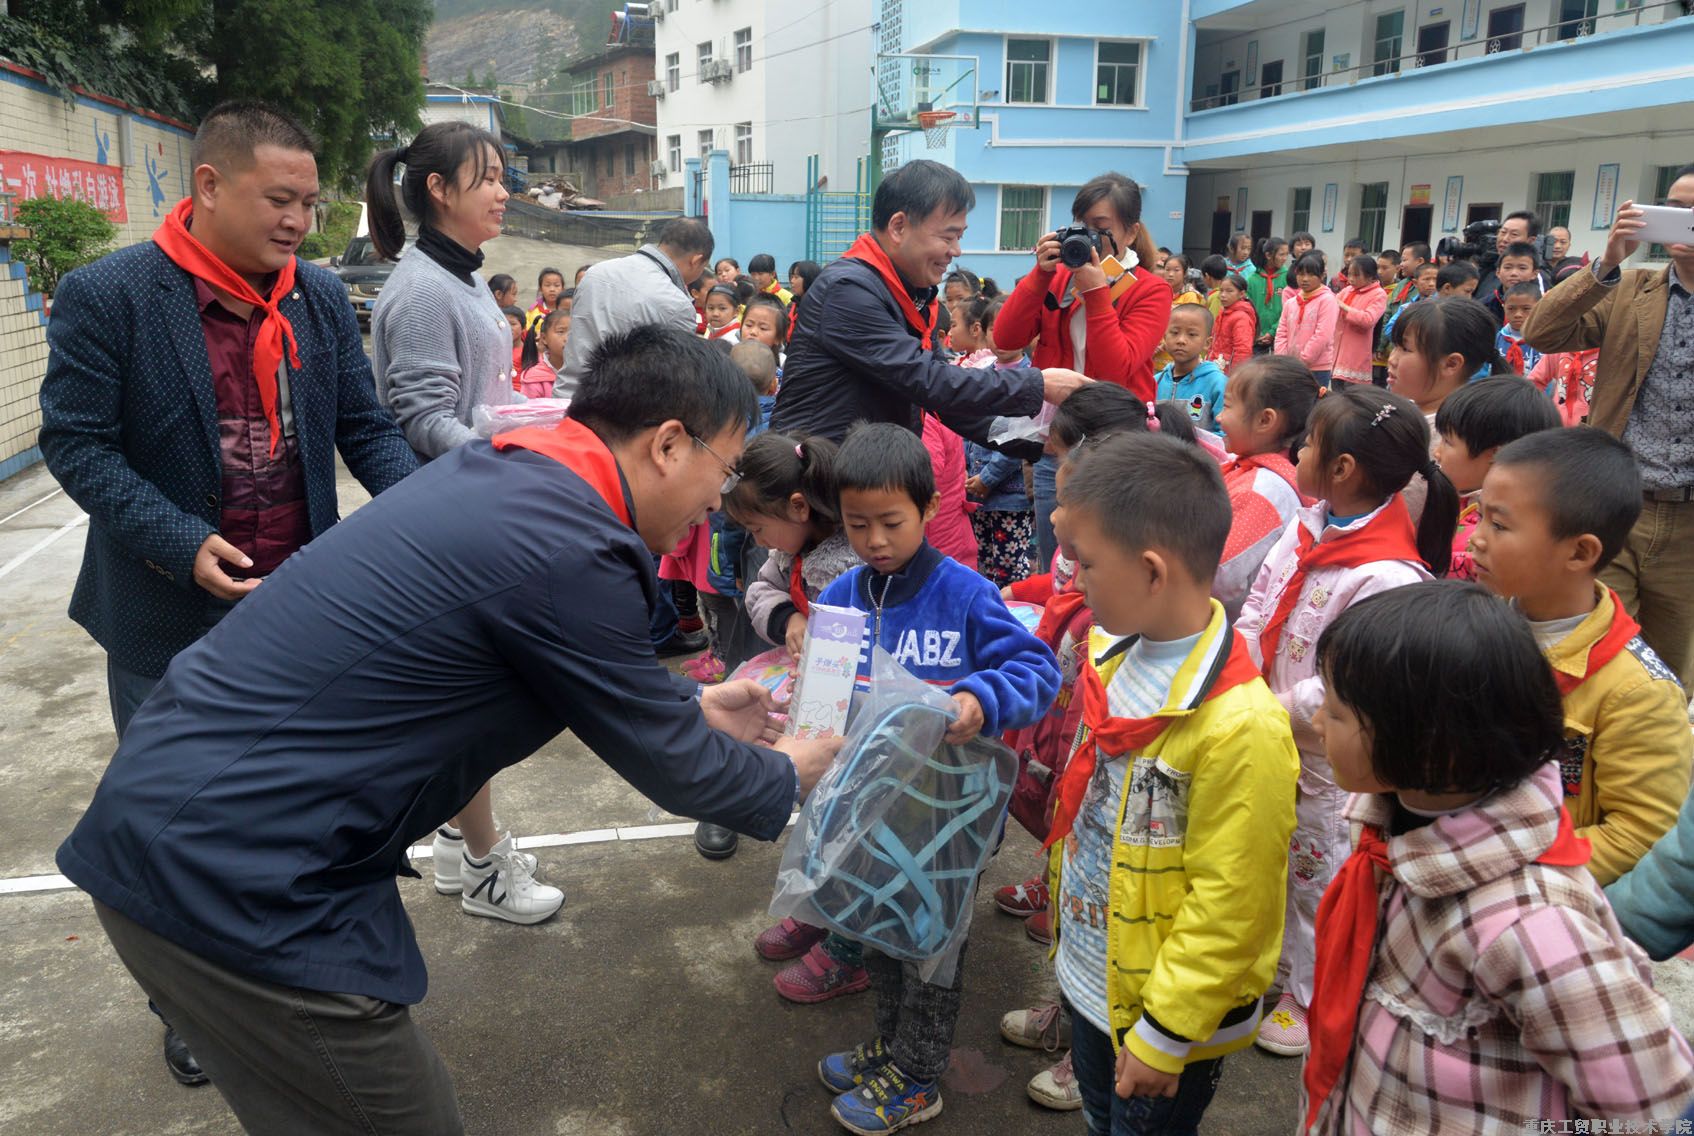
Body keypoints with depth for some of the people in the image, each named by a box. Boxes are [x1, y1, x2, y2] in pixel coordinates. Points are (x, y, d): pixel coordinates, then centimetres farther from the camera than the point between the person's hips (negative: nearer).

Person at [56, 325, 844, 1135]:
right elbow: (661, 763, -7)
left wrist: (691, 711, 27)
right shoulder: (570, 552, -22)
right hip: (230, 876, -9)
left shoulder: (501, 474, 5)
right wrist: (788, 774, 11)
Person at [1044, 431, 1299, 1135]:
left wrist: (1164, 1034, -16)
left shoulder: (1240, 727, -29)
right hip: (1090, 975, 7)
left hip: (1167, 1020, -7)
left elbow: (1227, 910, -23)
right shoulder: (1112, 659, -6)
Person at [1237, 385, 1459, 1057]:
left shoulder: (1389, 576, -29)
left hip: (1329, 756, -7)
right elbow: (1258, 607, 2)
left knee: (1317, 873, 14)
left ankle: (1311, 996, 37)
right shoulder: (1310, 523, -4)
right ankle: (1270, 960, 50)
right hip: (1269, 733, 8)